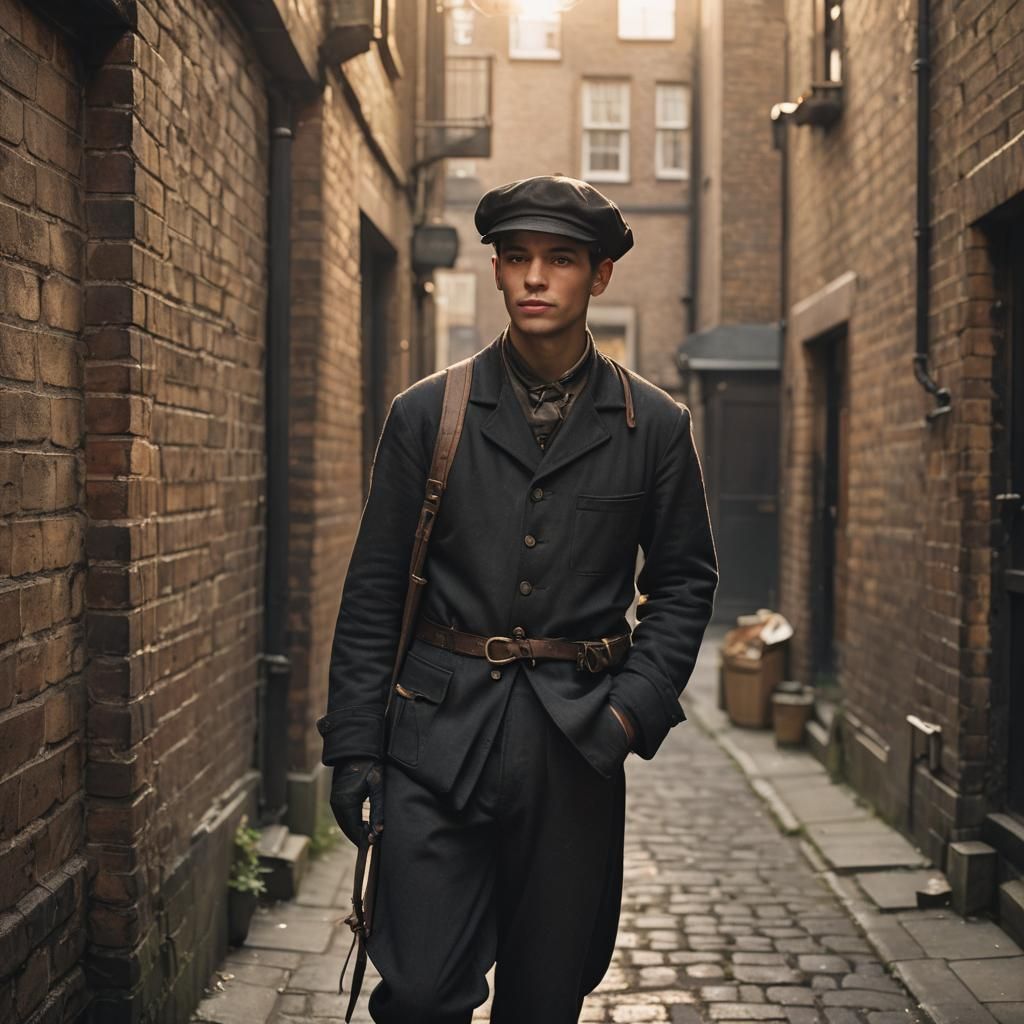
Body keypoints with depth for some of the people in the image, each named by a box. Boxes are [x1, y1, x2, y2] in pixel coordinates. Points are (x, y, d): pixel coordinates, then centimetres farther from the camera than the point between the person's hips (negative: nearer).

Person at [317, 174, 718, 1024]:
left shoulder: (656, 427, 4)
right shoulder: (427, 415, 3)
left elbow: (685, 581, 10)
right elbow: (374, 592, 4)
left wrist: (635, 707, -5)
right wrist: (354, 744, -1)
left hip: (577, 744, 1)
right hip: (439, 738, -1)